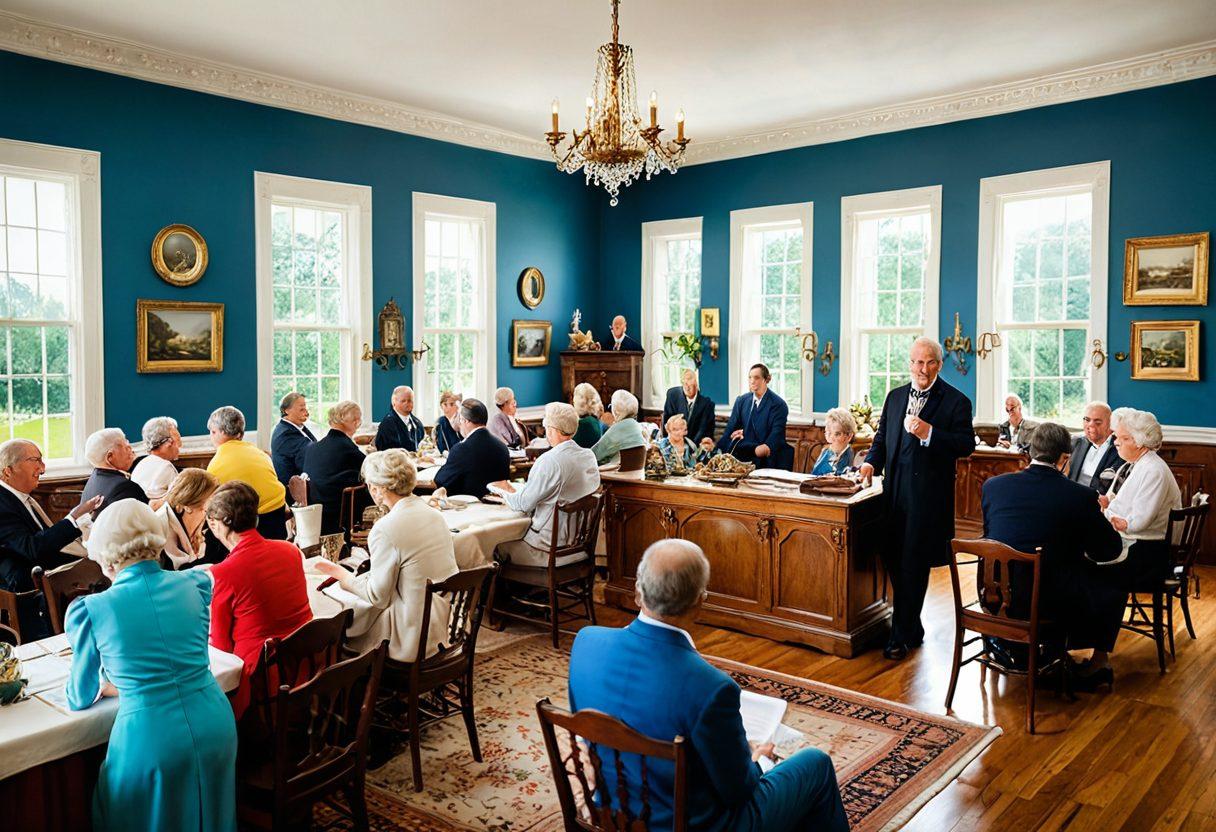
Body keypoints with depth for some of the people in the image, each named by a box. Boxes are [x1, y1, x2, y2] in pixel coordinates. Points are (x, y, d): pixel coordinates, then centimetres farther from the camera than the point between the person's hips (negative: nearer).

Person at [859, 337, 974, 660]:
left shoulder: (955, 401, -4)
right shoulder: (895, 396, 14)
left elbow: (966, 445, -10)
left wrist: (930, 433, -21)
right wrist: (872, 462, 2)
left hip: (928, 494, -6)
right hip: (895, 490, 6)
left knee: (913, 564, -2)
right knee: (894, 560, 10)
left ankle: (901, 635, 8)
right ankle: (911, 628, 26)